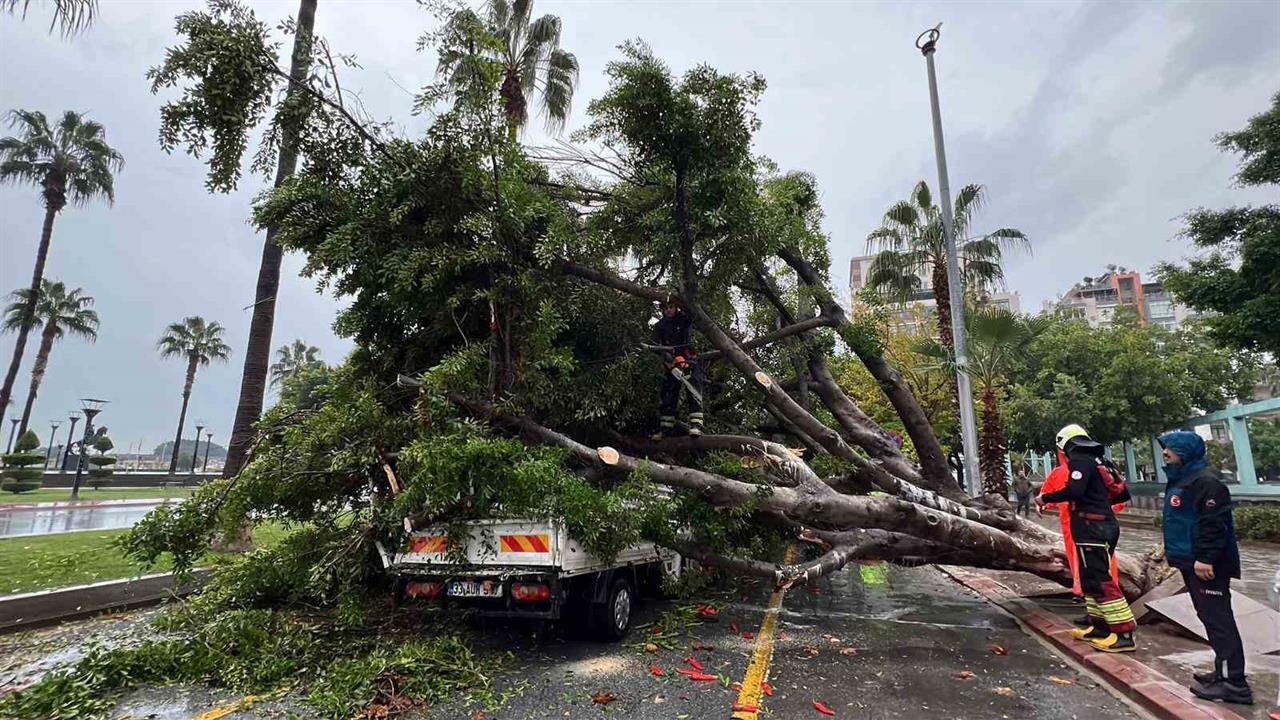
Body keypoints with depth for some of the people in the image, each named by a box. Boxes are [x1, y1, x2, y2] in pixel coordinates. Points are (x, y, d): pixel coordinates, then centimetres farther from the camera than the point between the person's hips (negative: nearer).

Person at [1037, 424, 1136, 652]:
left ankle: (1124, 634, -6)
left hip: (1091, 528, -10)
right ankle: (1099, 625, 21)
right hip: (1104, 525, 10)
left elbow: (1074, 490, -26)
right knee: (1090, 578, 16)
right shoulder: (1096, 460, 17)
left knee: (1101, 580, -8)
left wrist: (1045, 498, -14)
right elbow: (1122, 494, 22)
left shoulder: (1079, 460, -11)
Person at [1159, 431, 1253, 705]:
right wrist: (1175, 551, 24)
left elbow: (1214, 523, -22)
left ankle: (1233, 683, 0)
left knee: (1218, 619, -6)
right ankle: (1225, 672, 26)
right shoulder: (1180, 479, 15)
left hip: (1206, 565, -10)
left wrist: (1205, 557, -24)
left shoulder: (1205, 481, -17)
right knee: (1210, 617, 16)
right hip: (1191, 561, 11)